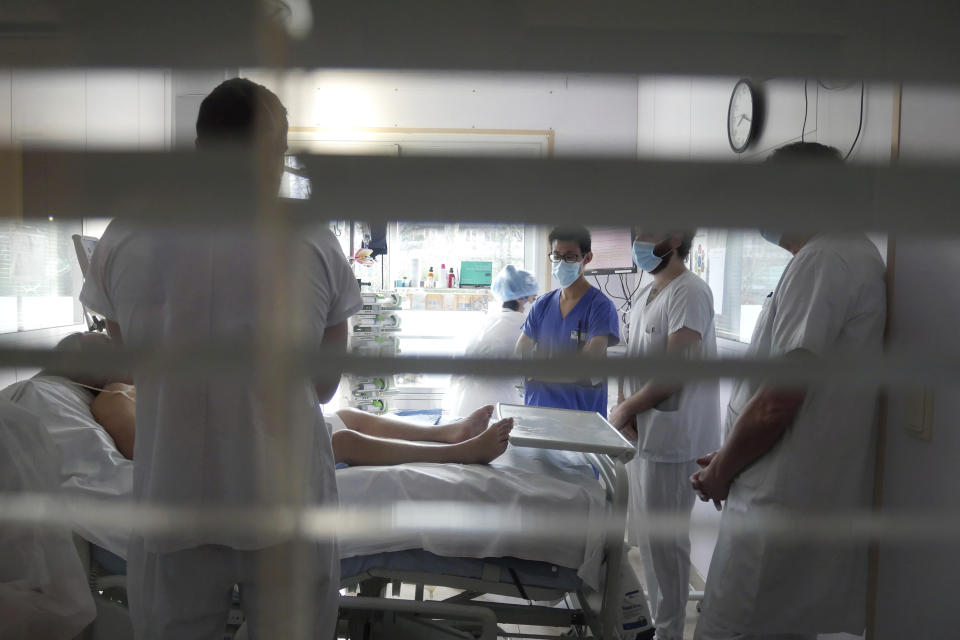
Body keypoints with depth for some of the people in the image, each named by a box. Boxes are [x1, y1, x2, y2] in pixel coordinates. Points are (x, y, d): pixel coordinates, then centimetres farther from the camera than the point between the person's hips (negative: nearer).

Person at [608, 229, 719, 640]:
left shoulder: (690, 293, -15)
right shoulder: (644, 295, 13)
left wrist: (624, 410, -10)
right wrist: (625, 406, -1)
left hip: (671, 438, -8)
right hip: (643, 434, 8)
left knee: (664, 538, 2)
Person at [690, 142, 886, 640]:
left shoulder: (824, 259, -15)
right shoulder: (853, 255, 17)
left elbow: (778, 401, -21)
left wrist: (721, 472, -6)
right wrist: (729, 459, 16)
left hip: (780, 508, -10)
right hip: (808, 503, 10)